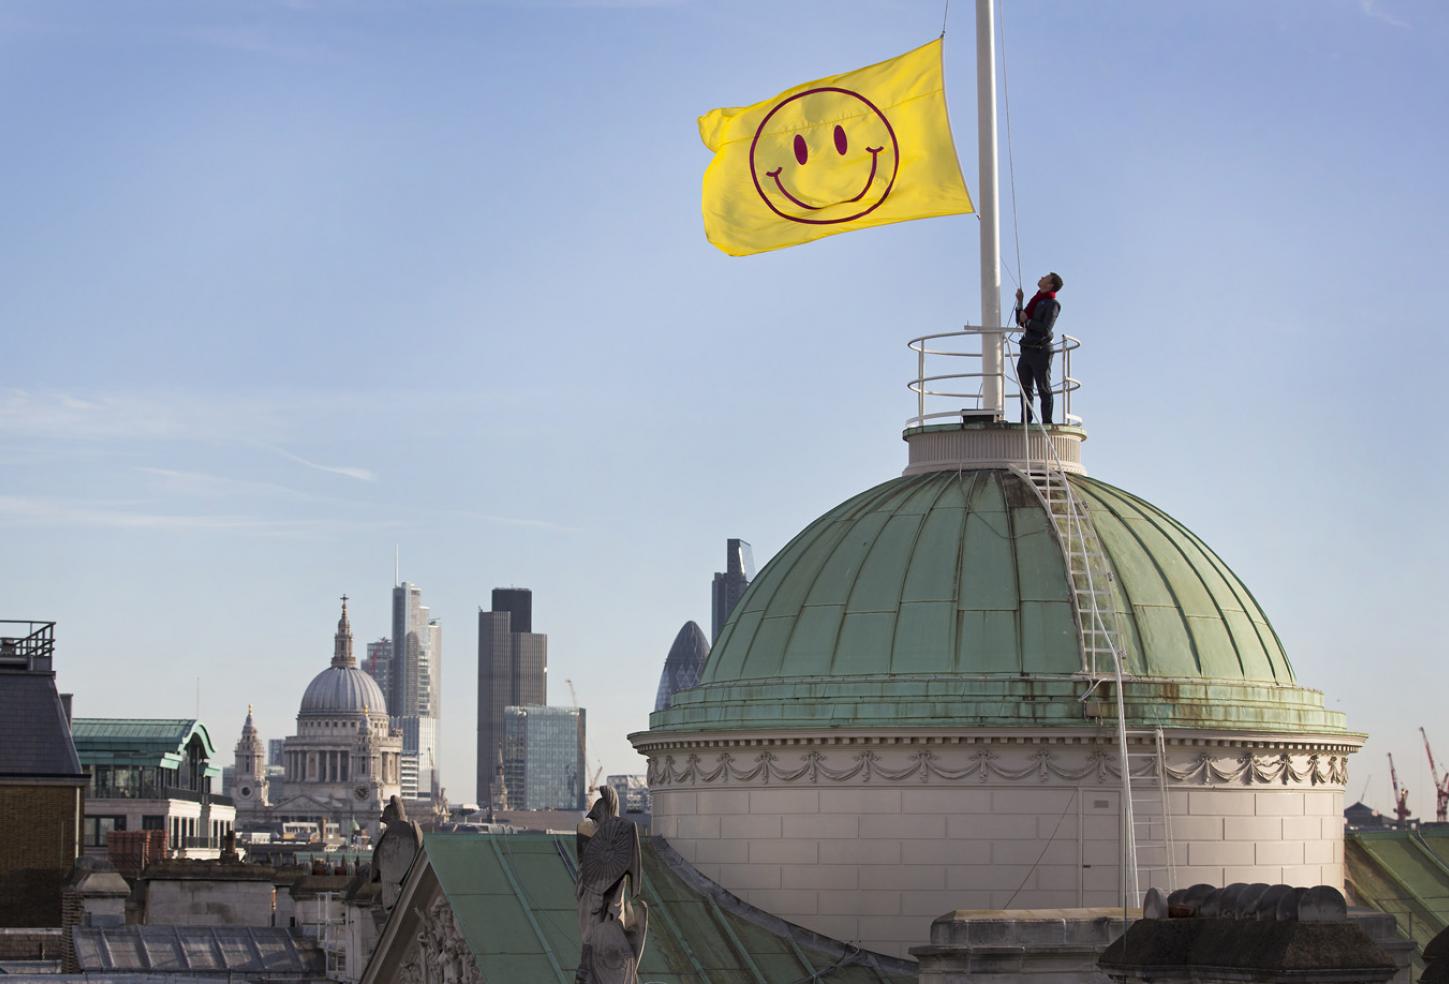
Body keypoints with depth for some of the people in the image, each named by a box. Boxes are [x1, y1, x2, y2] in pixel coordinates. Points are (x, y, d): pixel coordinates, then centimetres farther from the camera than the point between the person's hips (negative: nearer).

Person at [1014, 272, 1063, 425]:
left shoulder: (1052, 304, -8)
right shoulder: (1036, 300, 17)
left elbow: (1045, 328, -18)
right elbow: (1020, 321, 18)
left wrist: (1027, 321, -9)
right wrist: (1019, 301, 8)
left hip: (1041, 351, -8)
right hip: (1027, 349, 8)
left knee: (1044, 389, -5)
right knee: (1025, 388, 9)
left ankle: (1047, 422, -4)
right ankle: (1025, 422, 14)